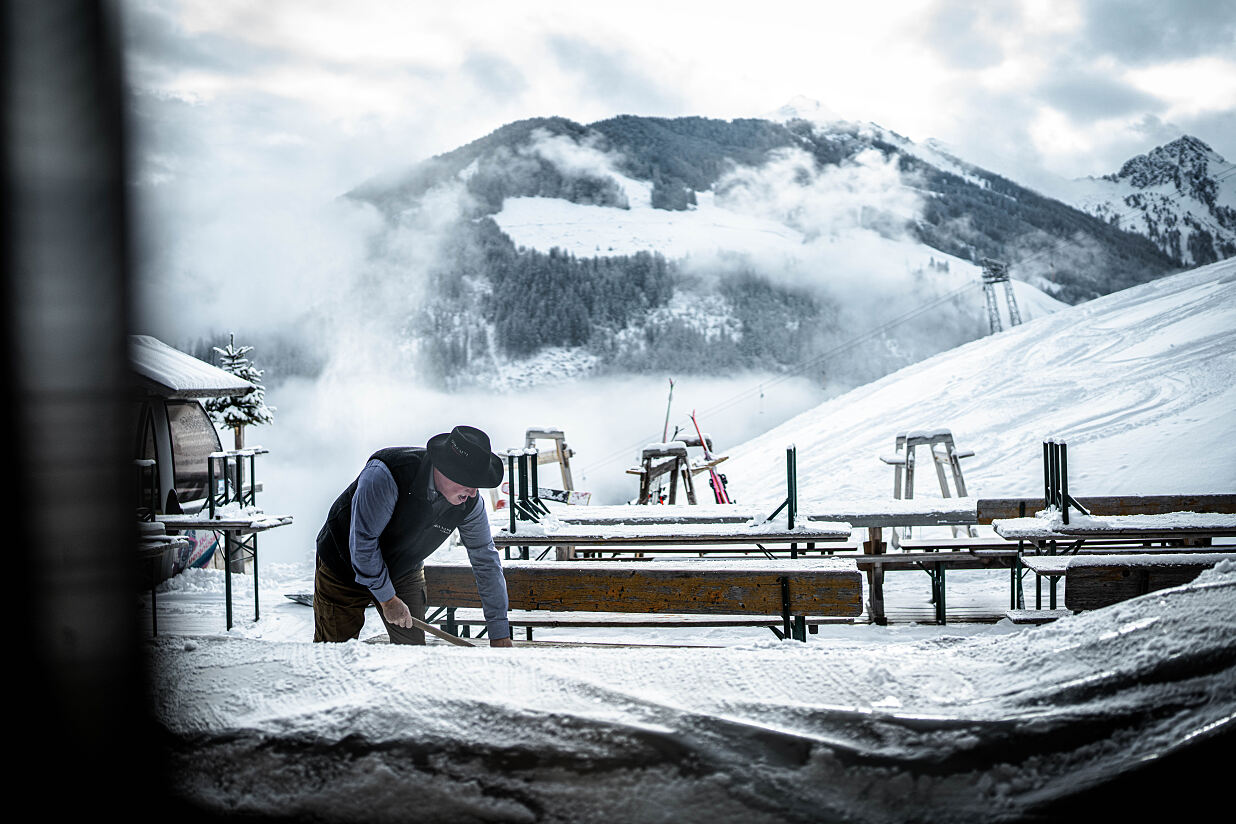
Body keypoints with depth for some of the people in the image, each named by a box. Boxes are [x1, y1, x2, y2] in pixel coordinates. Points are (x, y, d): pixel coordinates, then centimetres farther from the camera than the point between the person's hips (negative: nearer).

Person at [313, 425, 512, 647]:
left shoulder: (470, 504, -20)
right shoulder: (385, 473, -37)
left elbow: (487, 563, -9)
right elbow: (362, 540, -29)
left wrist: (499, 634, -8)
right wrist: (387, 599, -22)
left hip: (404, 572, 4)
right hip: (345, 566, -4)